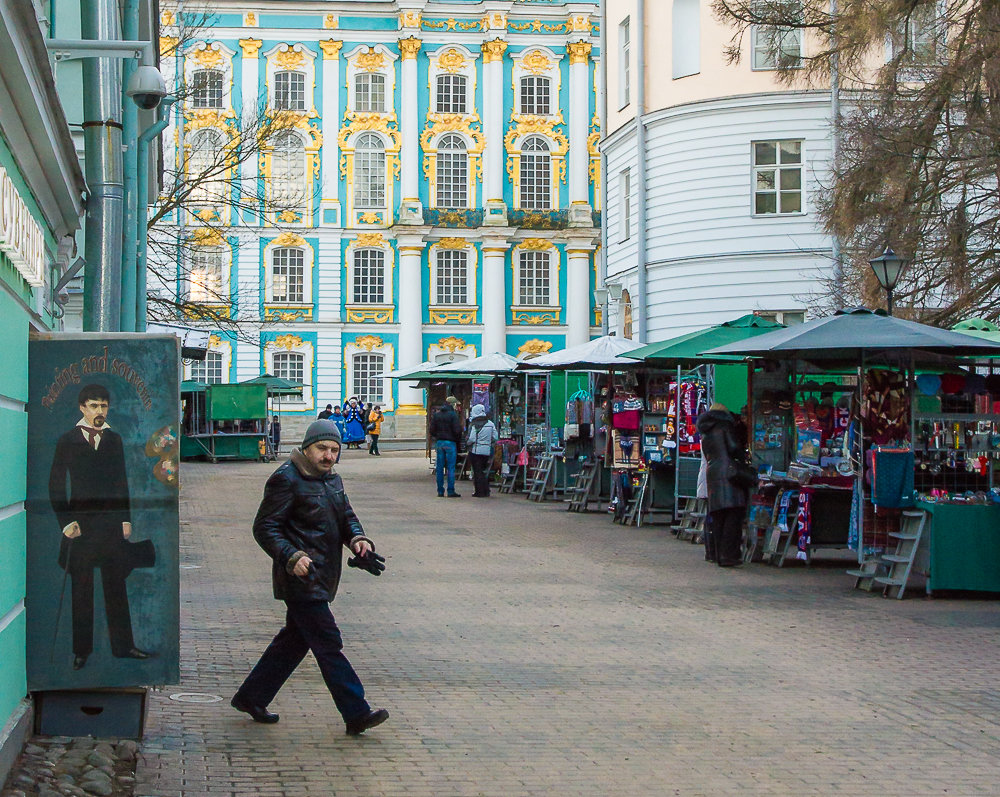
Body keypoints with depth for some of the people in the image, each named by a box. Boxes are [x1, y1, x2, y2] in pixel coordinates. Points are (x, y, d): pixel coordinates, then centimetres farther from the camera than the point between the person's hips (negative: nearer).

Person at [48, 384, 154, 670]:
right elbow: (56, 485, 1)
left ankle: (123, 645, 12)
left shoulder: (114, 439, 10)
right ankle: (81, 649, 11)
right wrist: (66, 522, -8)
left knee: (116, 585, 6)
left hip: (112, 522, 2)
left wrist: (126, 519, 7)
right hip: (80, 523, -2)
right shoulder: (68, 441, 1)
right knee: (81, 589, 4)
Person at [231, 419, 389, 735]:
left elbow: (346, 516, 19)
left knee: (294, 639, 16)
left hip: (322, 578, 10)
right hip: (301, 579, -10)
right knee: (328, 644, -8)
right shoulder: (286, 480, -13)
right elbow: (264, 528, -15)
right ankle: (356, 714, -7)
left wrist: (358, 539, -3)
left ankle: (250, 697, 28)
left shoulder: (333, 479, 15)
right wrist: (292, 558, -28)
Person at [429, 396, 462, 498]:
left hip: (439, 442, 5)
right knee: (450, 467, -2)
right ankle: (451, 491, -4)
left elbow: (432, 430, 6)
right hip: (450, 443, -5)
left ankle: (440, 491, 6)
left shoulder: (437, 414, 8)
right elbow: (457, 430, -13)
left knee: (439, 468, 7)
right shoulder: (453, 414, -8)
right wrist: (458, 439, 5)